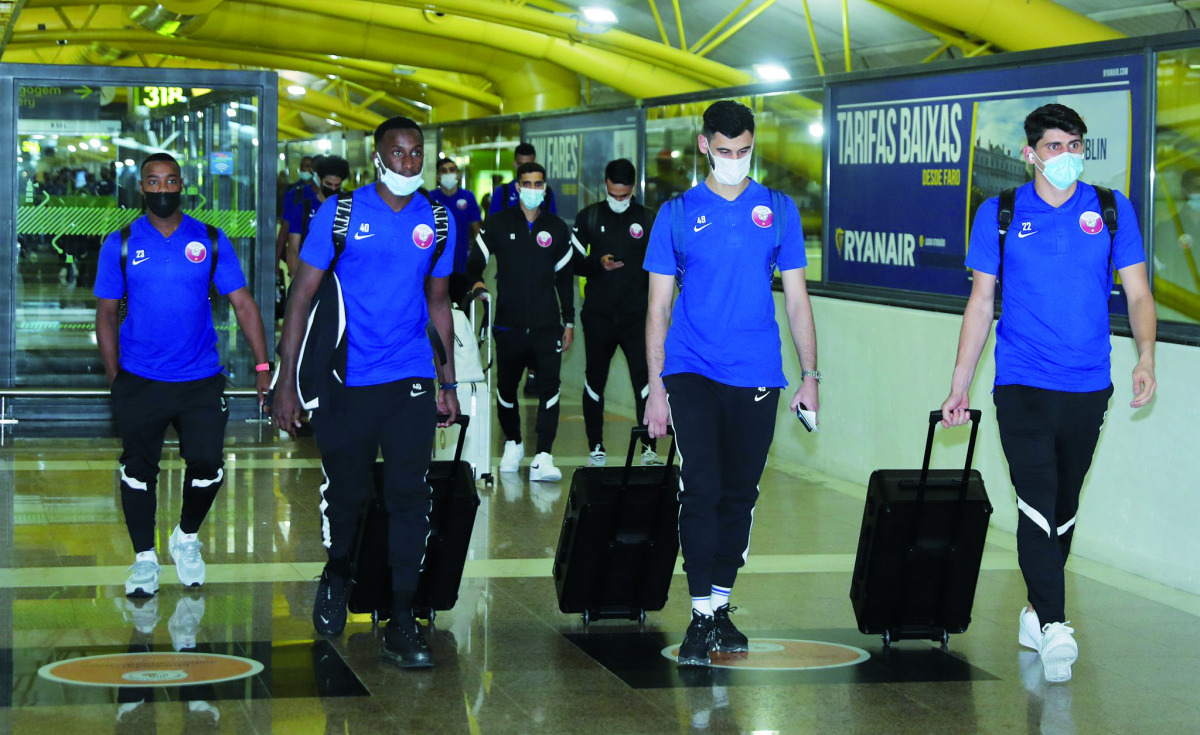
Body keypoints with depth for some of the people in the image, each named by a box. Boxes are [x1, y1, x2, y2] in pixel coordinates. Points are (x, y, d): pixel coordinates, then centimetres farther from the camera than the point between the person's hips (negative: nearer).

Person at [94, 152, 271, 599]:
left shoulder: (211, 241, 1)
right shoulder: (121, 244, 0)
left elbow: (243, 303, 2)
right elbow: (106, 313, 4)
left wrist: (263, 365, -5)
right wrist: (114, 378, -1)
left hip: (201, 378, 1)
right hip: (139, 381, 0)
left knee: (207, 467, 0)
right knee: (139, 470, 4)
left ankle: (187, 538, 27)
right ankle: (144, 558, 20)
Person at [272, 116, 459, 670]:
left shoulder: (436, 220, 6)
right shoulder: (339, 213, -3)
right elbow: (302, 297, -2)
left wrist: (447, 382, 15)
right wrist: (285, 383, -6)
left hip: (410, 381, 2)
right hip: (345, 380, -2)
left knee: (409, 496, -6)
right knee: (345, 493, 8)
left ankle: (402, 625, -1)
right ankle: (337, 577, 39)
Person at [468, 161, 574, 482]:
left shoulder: (558, 229, 10)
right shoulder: (498, 224, 5)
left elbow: (564, 278, 16)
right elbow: (474, 262, 8)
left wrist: (569, 321, 13)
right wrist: (477, 284, -14)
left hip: (547, 324, 0)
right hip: (508, 323, 0)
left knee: (550, 388, -13)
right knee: (506, 387, 10)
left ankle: (543, 458, -16)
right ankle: (513, 444, 33)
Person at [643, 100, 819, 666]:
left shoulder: (779, 211, 7)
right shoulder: (678, 214, 3)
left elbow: (796, 297, 10)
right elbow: (659, 305, 4)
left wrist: (809, 375, 4)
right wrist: (655, 387, -1)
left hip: (757, 375, 2)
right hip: (691, 371, -2)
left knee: (740, 493, 8)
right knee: (701, 488, -12)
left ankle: (721, 606, 21)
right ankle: (701, 615, -7)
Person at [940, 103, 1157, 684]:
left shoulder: (1111, 210, 4)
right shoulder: (1000, 214, 2)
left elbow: (1137, 292, 4)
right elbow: (981, 303, 7)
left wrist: (1145, 356, -14)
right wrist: (959, 388, 8)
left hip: (1088, 386, 2)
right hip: (1022, 384, -2)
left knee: (1064, 506, 12)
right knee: (1038, 500, -15)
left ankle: (1036, 611, 28)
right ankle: (1052, 626, -20)